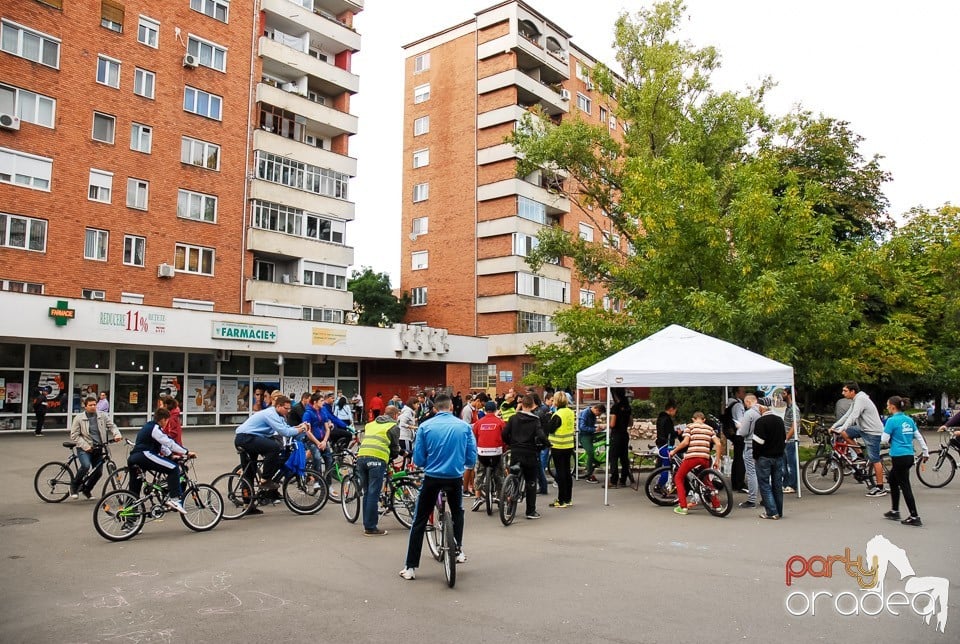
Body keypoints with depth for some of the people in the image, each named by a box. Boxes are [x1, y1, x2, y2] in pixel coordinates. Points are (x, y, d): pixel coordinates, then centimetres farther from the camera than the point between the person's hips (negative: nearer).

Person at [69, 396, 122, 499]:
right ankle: (74, 487, -5)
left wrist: (117, 434, -16)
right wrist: (85, 446, -15)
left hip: (98, 448, 4)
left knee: (99, 471, 3)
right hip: (84, 449, -4)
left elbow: (111, 426, 6)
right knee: (85, 466, -28)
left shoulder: (102, 416, 5)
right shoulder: (79, 418, -3)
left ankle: (86, 489, 29)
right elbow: (74, 435, -4)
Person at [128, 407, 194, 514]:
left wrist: (171, 455, 29)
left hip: (133, 458, 11)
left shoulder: (148, 426, 26)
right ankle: (173, 499, -20)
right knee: (174, 468, -14)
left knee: (134, 492, 18)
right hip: (144, 455, -11)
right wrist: (186, 452, -10)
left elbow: (161, 444, 33)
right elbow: (169, 443, -12)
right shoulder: (155, 428, -5)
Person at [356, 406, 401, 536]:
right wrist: (391, 457, 34)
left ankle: (367, 525, 20)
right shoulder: (393, 426, 11)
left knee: (367, 493, 15)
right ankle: (371, 528, -1)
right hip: (377, 459, -5)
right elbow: (395, 449, 13)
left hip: (361, 456, 5)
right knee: (373, 494, -3)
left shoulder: (371, 424, 27)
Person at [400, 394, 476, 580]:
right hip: (455, 478, 1)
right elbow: (471, 458, 0)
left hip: (432, 478, -1)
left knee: (419, 521, 9)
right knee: (457, 512, 30)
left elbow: (418, 460, -4)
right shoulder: (464, 426, -2)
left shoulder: (425, 426, -5)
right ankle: (459, 550, 33)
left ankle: (410, 567, 12)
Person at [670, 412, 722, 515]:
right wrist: (717, 461, 14)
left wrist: (673, 451, 6)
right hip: (705, 458, 4)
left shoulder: (690, 426, 7)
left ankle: (683, 507, 1)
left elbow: (685, 442, -6)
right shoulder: (709, 428, 19)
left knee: (678, 478, 12)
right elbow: (718, 444, 9)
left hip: (692, 456, -4)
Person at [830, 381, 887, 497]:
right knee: (845, 433, 1)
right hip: (865, 429, 10)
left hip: (873, 432, -10)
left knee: (874, 459, -6)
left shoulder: (861, 399, -19)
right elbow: (847, 415, 15)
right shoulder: (856, 400, 12)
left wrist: (840, 429, -31)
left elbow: (853, 417, -27)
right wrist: (834, 426, 9)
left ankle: (880, 488, 0)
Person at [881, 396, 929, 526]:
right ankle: (894, 511, 27)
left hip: (899, 457, -8)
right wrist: (925, 452, 22)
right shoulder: (909, 420, 9)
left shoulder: (892, 420, -13)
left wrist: (882, 430, 8)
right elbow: (919, 437, 14)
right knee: (893, 480, 21)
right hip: (909, 456, 8)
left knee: (905, 486, -2)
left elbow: (884, 440, -11)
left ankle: (914, 517, -1)